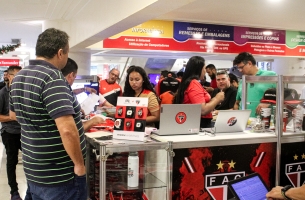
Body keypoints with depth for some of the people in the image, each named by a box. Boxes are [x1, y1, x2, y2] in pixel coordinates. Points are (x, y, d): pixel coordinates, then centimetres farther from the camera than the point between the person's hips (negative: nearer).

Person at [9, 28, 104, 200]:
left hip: (33, 169, 9)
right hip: (59, 176, -8)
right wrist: (79, 164, -19)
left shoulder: (19, 77, 5)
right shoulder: (53, 78, -22)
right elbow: (67, 130, -30)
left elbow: (14, 114, 22)